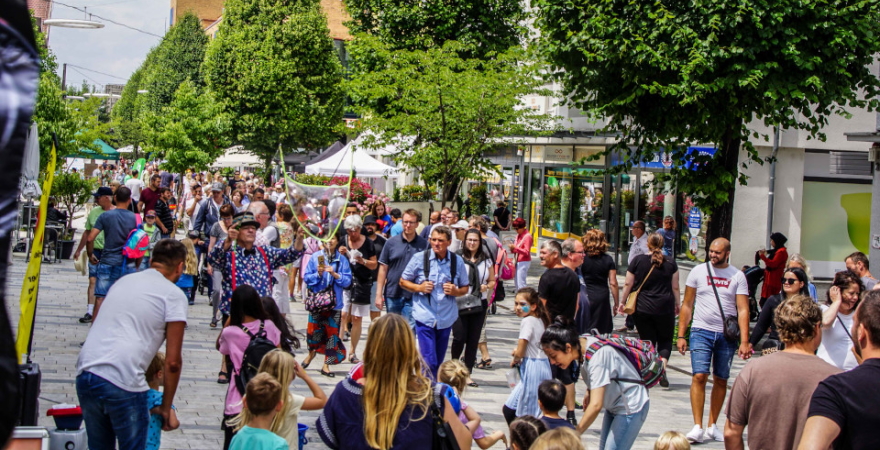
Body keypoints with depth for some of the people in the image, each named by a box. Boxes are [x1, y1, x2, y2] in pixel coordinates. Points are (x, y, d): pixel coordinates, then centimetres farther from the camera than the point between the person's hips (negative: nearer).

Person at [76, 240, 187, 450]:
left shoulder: (123, 281, 21)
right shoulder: (174, 295, 3)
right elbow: (172, 362, -2)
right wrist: (166, 407, 9)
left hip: (85, 373, 6)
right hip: (124, 383, -6)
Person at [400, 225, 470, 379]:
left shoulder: (457, 261, 3)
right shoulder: (419, 258, -3)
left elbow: (465, 288, 13)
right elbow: (403, 281, 5)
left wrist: (455, 291, -9)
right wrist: (419, 287, -13)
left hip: (446, 318, 3)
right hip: (425, 316, -3)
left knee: (438, 362, 12)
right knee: (429, 361, -12)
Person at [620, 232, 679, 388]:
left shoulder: (638, 260, -1)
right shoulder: (670, 263, 0)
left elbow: (628, 284, 1)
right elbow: (675, 287, 5)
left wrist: (623, 302, 12)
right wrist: (677, 304, 18)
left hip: (642, 308, 0)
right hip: (665, 308, 0)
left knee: (647, 340, 9)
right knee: (665, 340, 12)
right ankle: (662, 366, -11)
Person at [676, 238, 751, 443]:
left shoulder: (737, 276, 2)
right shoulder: (698, 271, 3)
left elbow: (743, 309, -2)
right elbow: (687, 305, 7)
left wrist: (744, 341, -11)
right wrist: (680, 335, 2)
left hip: (727, 334, 1)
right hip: (701, 332, -1)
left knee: (721, 380, 7)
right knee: (699, 376, -12)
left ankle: (712, 425, 17)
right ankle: (697, 427, -12)